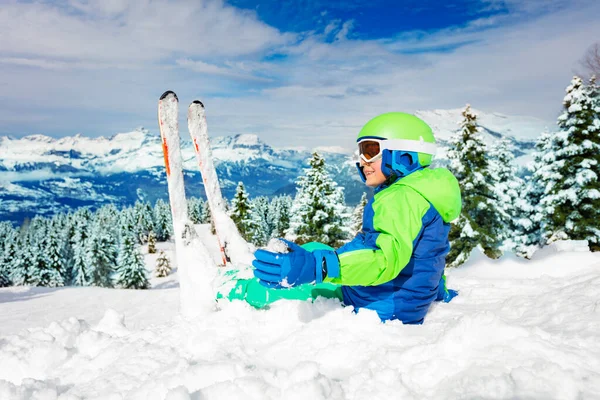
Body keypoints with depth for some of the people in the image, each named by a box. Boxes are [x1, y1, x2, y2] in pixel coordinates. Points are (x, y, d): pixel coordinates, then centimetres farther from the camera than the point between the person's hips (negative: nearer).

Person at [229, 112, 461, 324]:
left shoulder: (403, 197, -24)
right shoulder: (420, 191, 9)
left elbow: (386, 259, -40)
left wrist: (316, 267, -53)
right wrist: (439, 291, 41)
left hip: (376, 309, -10)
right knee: (313, 250, 19)